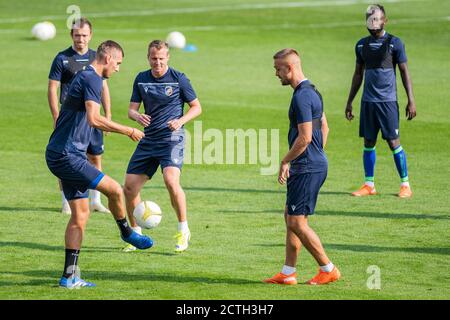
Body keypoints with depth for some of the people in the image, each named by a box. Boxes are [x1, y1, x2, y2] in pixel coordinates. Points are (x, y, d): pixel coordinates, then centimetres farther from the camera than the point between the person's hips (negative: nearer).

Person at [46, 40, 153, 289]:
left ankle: (70, 276, 8)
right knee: (115, 190, -13)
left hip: (60, 155, 11)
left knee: (80, 213, 9)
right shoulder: (92, 79, -14)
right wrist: (129, 131, -18)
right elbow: (94, 119, -26)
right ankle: (126, 233, 14)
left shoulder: (83, 77, 19)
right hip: (67, 155, -11)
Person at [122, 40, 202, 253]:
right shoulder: (141, 79, 7)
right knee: (130, 187, -1)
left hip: (172, 139, -5)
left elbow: (196, 107, 3)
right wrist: (137, 116, -14)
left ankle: (184, 230, -12)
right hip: (148, 140, 5)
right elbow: (131, 109, 9)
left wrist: (180, 121, -15)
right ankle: (136, 234, 19)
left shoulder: (178, 79, -4)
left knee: (171, 180, -28)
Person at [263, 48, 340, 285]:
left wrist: (285, 162, -12)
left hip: (307, 168, -11)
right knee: (290, 216, 14)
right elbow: (324, 128, 22)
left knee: (297, 222, -5)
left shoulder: (302, 97, -18)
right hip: (315, 164, 11)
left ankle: (328, 270, 2)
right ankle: (288, 273, 16)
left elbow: (305, 137, -22)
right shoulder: (311, 91, 14)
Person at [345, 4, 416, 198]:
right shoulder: (362, 45, 11)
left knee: (393, 142, -5)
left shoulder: (394, 43, -3)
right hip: (367, 100, 5)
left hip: (387, 101, -5)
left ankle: (405, 185, 2)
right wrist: (349, 102, 18)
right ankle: (369, 185, 12)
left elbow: (404, 72, -2)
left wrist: (411, 101, -6)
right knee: (368, 143, 5)